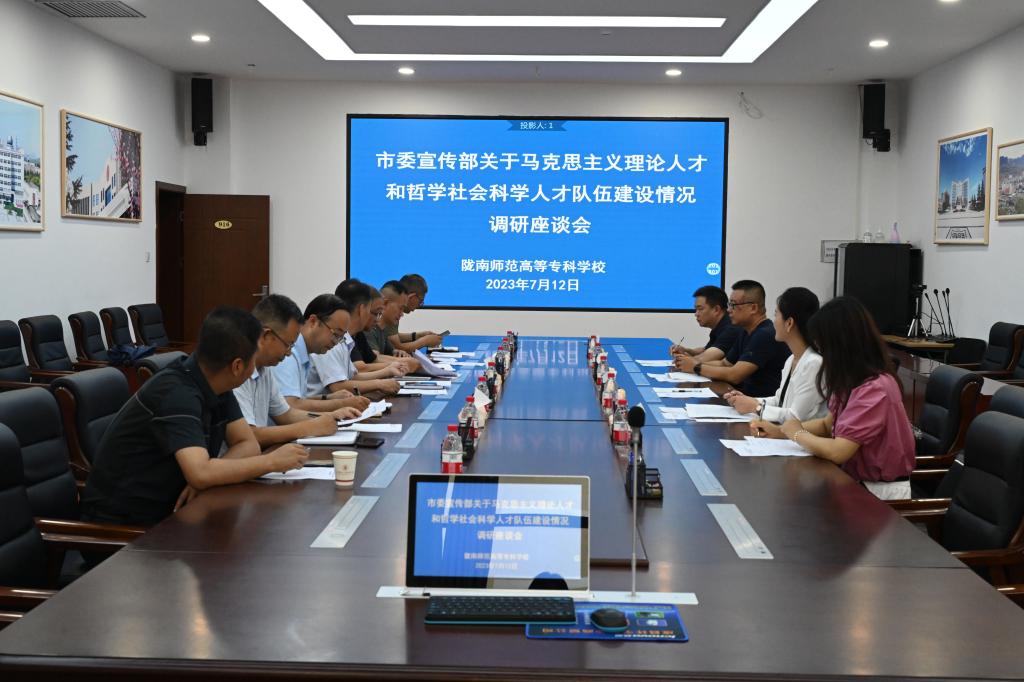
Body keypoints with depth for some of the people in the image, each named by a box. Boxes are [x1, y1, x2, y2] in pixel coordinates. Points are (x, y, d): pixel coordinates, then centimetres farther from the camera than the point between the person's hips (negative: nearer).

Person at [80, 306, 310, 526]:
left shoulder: (215, 385, 1)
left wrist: (210, 475, -16)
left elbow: (248, 444, 3)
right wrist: (271, 462, -21)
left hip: (167, 512, 8)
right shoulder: (176, 393, -24)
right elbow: (201, 474, -33)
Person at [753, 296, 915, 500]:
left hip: (880, 492, -7)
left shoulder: (875, 390, -25)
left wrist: (797, 433, -11)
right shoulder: (853, 380, 4)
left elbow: (837, 451, -28)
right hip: (856, 480, 7)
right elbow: (828, 424, 16)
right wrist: (781, 431, 2)